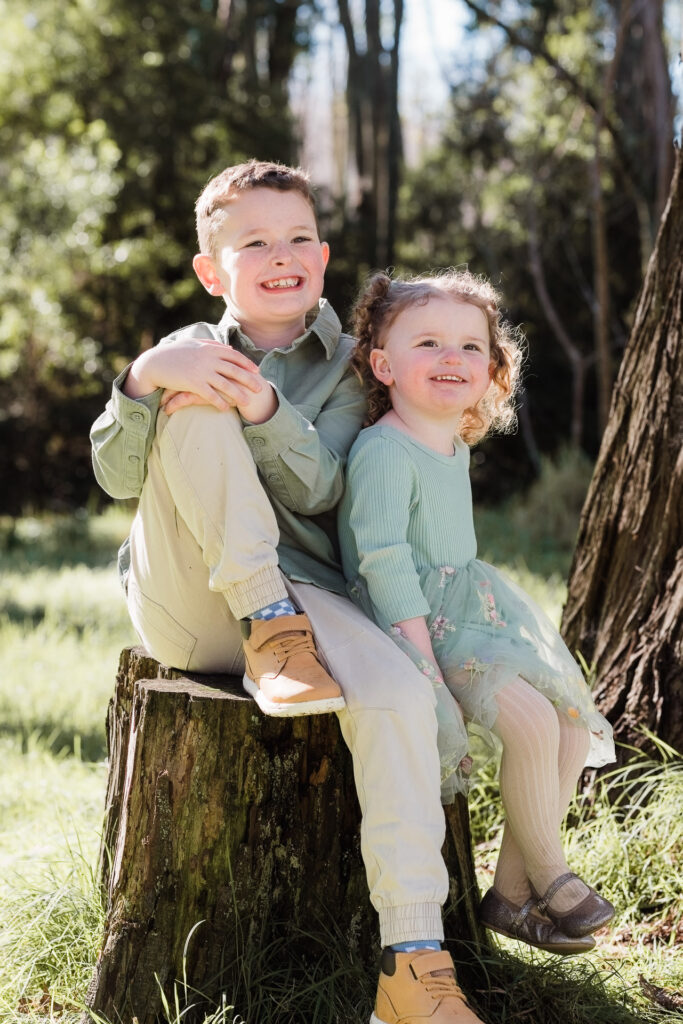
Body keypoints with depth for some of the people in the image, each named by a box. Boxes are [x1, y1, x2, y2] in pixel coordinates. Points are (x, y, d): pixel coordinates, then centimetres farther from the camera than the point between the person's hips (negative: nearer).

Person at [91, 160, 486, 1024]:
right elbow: (117, 476, -2)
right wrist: (144, 379, -21)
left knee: (400, 694, -31)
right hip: (187, 603, 0)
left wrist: (261, 407, -22)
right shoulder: (193, 354, 11)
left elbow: (321, 493, -5)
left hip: (299, 588, 1)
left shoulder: (343, 370, 11)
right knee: (190, 408, -22)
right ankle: (267, 630, -26)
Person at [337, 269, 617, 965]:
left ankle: (511, 891, 6)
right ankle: (549, 876, -4)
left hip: (470, 612, 10)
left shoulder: (456, 448, 13)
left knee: (575, 717, 0)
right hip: (414, 624, -10)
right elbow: (383, 559, -24)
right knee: (531, 720, -24)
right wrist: (424, 657, -27)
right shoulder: (383, 451, -17)